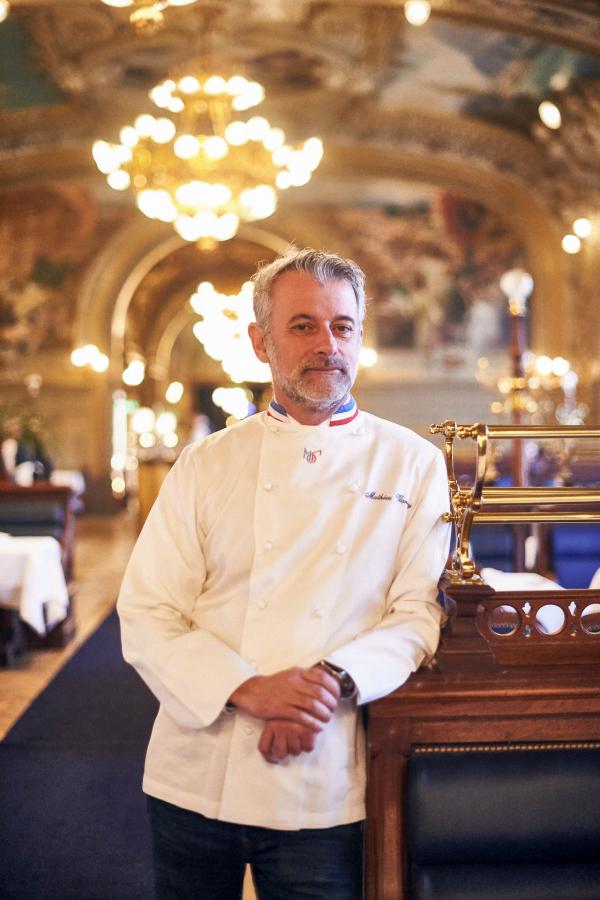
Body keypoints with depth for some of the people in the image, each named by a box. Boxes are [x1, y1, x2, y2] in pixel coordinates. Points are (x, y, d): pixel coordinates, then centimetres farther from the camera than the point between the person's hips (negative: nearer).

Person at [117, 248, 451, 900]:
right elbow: (147, 614, -2)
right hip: (194, 779, 2)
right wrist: (246, 689, -18)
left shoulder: (411, 464, 2)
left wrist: (333, 680, -20)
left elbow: (421, 613, -3)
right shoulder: (207, 464, 3)